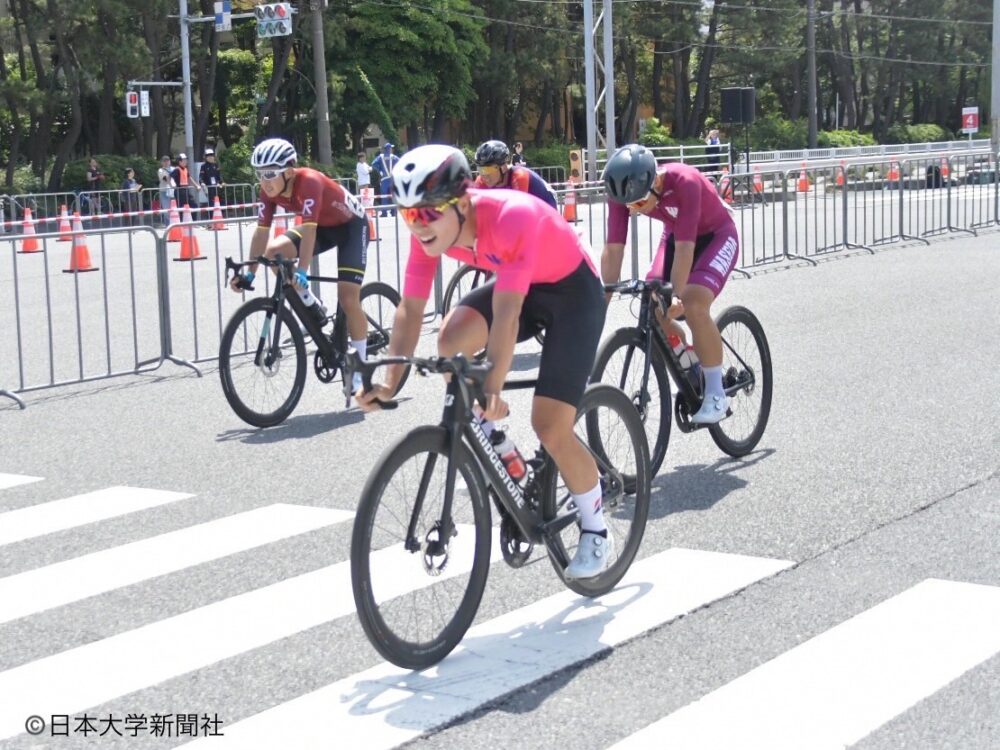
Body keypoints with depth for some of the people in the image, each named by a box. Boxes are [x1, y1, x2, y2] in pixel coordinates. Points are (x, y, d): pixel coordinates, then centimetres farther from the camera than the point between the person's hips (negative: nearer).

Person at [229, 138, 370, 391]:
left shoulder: (309, 182, -36)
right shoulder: (270, 191, -16)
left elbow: (308, 230, -44)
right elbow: (261, 231, -14)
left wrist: (301, 273, -51)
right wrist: (249, 273, -19)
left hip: (351, 225, -6)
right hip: (322, 226, 7)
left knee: (349, 299, -15)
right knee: (273, 252, -19)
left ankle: (360, 370, -2)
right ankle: (311, 306, 3)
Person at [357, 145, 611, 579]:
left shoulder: (512, 218, -37)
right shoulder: (430, 230, -18)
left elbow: (506, 315, -41)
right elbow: (410, 309, -15)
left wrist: (493, 389, -48)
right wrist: (390, 382, -23)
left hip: (574, 290, -6)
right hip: (522, 286, 6)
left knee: (551, 430, -12)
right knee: (451, 339, -24)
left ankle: (596, 535, 9)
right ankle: (487, 438, 3)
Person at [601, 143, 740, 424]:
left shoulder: (684, 182, -38)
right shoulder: (623, 192, -23)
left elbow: (685, 247, -39)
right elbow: (613, 249, -22)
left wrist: (676, 295, -45)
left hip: (716, 236, -6)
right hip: (674, 235, 6)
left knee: (694, 304, -28)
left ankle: (716, 395, -14)